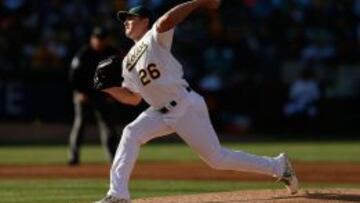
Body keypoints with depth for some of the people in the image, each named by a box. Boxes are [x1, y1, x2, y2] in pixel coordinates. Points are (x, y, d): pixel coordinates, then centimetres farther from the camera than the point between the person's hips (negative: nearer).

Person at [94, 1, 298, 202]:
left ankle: (278, 165, 11)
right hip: (162, 112, 7)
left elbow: (166, 20, -29)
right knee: (131, 134, -12)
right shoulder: (128, 62, 15)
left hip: (187, 107, -7)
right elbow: (133, 98, 17)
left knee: (217, 158, -3)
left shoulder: (154, 38, -7)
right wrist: (109, 87, 3)